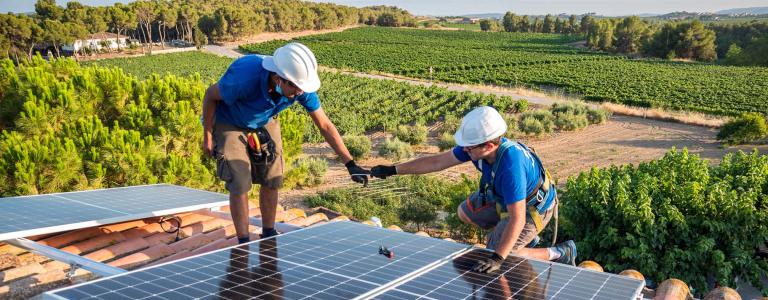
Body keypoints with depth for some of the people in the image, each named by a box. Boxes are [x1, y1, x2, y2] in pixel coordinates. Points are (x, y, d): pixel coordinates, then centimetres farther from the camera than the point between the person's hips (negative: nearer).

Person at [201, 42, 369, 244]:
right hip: (229, 125, -4)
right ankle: (243, 245, 4)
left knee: (272, 181, 4)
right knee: (240, 184, -11)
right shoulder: (244, 78, -42)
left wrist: (350, 164, -21)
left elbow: (325, 125, -18)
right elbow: (210, 95, -21)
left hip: (265, 123, 4)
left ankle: (269, 235, 24)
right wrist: (207, 136, -13)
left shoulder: (301, 87, -29)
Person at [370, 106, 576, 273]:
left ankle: (560, 253, 5)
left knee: (497, 256, -11)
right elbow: (437, 162, -11)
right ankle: (525, 238, 26)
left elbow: (517, 219, -42)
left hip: (532, 207, -8)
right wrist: (393, 170, -10)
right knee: (465, 213, 16)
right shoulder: (477, 144, -20)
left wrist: (497, 258, -45)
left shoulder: (511, 166, -43)